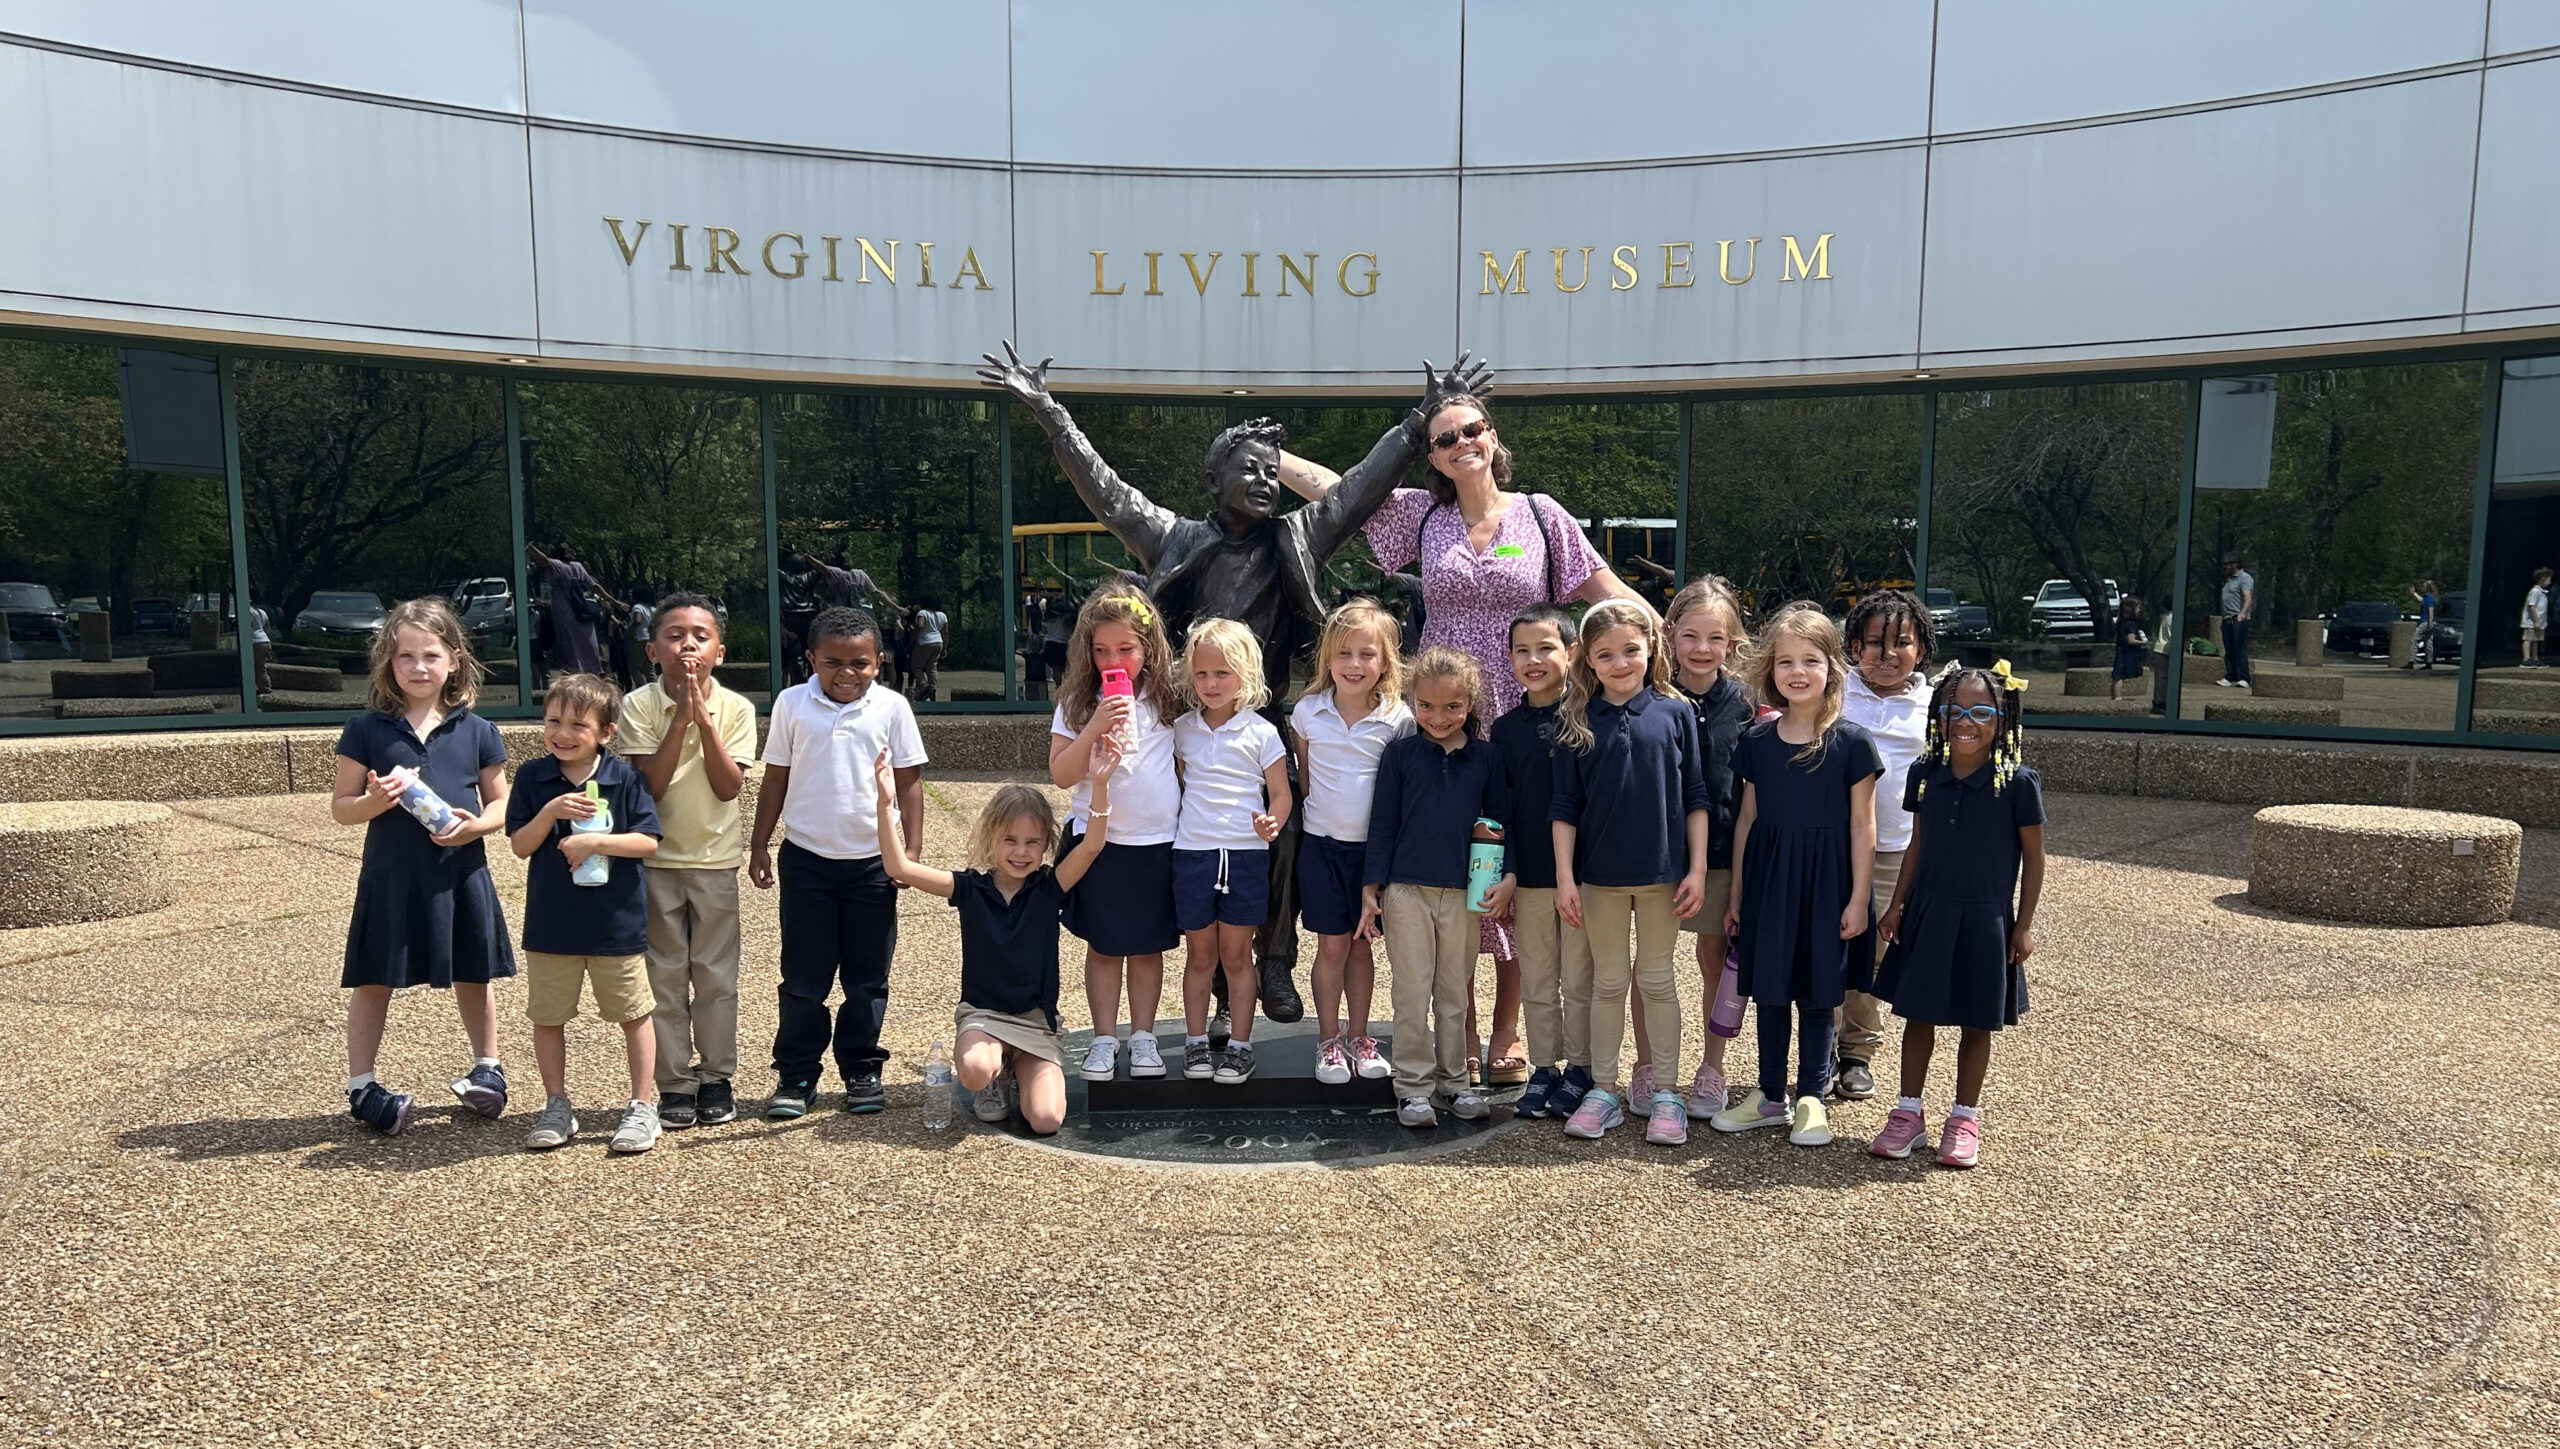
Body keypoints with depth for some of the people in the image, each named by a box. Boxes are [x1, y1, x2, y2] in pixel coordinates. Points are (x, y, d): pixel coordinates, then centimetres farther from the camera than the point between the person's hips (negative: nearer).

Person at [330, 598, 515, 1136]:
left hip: (460, 872, 1)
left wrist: (476, 825, -14)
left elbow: (500, 803, 7)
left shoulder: (476, 732, 3)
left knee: (473, 976, 13)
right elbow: (340, 806, 2)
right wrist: (373, 802, -19)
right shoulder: (366, 730, -1)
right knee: (374, 981, 6)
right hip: (390, 875, -1)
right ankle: (360, 1086, 19)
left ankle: (486, 1066, 32)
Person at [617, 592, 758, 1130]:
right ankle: (675, 1083, 17)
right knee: (665, 975, 6)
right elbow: (649, 784, -15)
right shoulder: (639, 705, -6)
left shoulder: (735, 708, -4)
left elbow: (730, 786, -13)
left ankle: (717, 1077, 20)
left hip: (715, 859, 0)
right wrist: (681, 718, -20)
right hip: (657, 859, 0)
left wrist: (704, 718, -20)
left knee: (716, 975, 7)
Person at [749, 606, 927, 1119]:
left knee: (867, 976, 9)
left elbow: (909, 781, 2)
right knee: (803, 976, 5)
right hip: (806, 858, 0)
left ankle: (862, 1071, 22)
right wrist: (759, 846, 5)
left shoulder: (892, 707, -2)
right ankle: (796, 1076, 17)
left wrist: (912, 848, -3)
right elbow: (775, 778, 6)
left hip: (872, 860, 0)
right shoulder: (792, 704, 0)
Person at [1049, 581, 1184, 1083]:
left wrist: (1191, 815, -2)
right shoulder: (1077, 702, -3)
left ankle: (1142, 1037, 22)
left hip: (1157, 840, 1)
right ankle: (1104, 1039, 19)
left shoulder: (1167, 698, 0)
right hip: (1098, 839, -1)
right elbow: (1061, 775, -9)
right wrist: (1094, 728, -21)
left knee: (1149, 945, 10)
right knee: (1103, 946, 8)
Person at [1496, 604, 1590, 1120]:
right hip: (1529, 875, 3)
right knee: (1536, 982, 12)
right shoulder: (1507, 728, 5)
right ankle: (1543, 1069, 24)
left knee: (1579, 980, 7)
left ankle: (1579, 1070, 21)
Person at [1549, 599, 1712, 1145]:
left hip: (1662, 871, -1)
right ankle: (1604, 1089, 21)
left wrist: (1697, 868, -3)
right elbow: (1564, 806, 0)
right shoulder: (1576, 722, -2)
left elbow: (1694, 797, 1)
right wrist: (1564, 876, -4)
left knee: (1656, 978, 9)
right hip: (1600, 872, 1)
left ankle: (1665, 1093, 19)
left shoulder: (1674, 712, -2)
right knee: (1608, 980, 11)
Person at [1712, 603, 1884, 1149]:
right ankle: (1770, 1096, 23)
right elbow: (1748, 819, 7)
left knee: (1817, 994, 7)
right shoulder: (1756, 742, 1)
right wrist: (1737, 893, 8)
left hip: (1826, 883, -2)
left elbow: (1862, 826, -4)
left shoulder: (1852, 743, -7)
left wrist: (1858, 898, -7)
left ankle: (1810, 1098, 22)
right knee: (1769, 991, 10)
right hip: (1768, 879, 3)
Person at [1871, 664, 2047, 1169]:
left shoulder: (2018, 782, -11)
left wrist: (2024, 925, -4)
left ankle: (1965, 1119, 24)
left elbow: (2033, 857, -3)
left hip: (1986, 919, -3)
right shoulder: (1924, 774, -1)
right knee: (1918, 1013, 9)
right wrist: (1898, 904, 8)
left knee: (1975, 1023, 10)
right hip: (1927, 914, 3)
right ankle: (1909, 1113, 22)